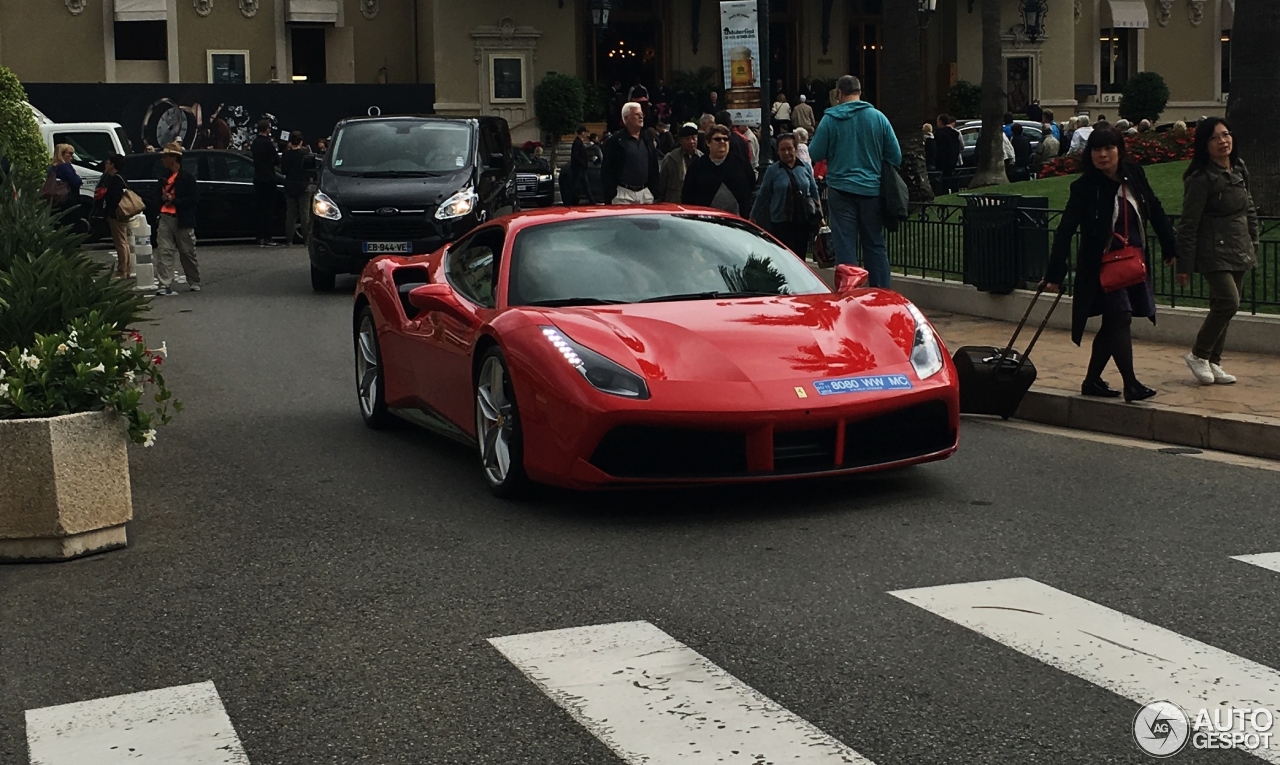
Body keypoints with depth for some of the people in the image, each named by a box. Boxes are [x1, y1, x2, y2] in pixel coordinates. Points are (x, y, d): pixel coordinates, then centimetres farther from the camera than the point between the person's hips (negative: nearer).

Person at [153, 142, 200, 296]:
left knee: (188, 253, 7)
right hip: (165, 219, 5)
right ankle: (165, 285, -7)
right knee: (163, 252, -5)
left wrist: (174, 200, -16)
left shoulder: (186, 177, -7)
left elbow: (195, 199, -12)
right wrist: (164, 198, 2)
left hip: (182, 221, -5)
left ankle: (194, 282, 24)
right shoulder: (165, 177, 14)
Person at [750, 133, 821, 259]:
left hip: (803, 220, 3)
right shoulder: (773, 170, -1)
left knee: (801, 255, 6)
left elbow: (814, 192, 14)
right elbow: (762, 195, 5)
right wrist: (753, 216, 6)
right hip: (781, 221, -3)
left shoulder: (805, 168, 6)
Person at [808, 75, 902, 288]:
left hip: (841, 189, -2)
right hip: (872, 189, 2)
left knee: (845, 246, 2)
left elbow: (816, 154, -4)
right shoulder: (878, 117, -1)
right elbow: (895, 156, 2)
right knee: (875, 245, 11)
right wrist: (883, 174, 20)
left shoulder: (830, 119, -7)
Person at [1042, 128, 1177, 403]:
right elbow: (1065, 230, -13)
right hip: (1102, 264, -5)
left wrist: (1171, 248, 13)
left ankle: (1092, 381, 20)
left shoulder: (1134, 175, 1)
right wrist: (1055, 274, -18)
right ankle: (1131, 383, -8)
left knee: (1112, 324, 10)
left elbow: (1155, 212, 12)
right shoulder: (1084, 187, -12)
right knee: (1121, 318, -12)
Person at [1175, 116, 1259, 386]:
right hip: (1214, 252, -7)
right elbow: (1188, 224, -12)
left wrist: (1252, 244, 17)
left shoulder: (1239, 171, 10)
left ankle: (1213, 363, 18)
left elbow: (1249, 210, 21)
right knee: (1228, 302, -18)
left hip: (1239, 252, 7)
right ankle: (1198, 355, -2)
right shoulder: (1201, 179, -13)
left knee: (1223, 307, 9)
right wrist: (1184, 264, -13)